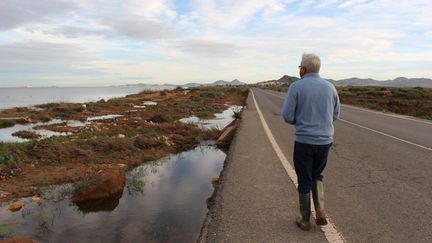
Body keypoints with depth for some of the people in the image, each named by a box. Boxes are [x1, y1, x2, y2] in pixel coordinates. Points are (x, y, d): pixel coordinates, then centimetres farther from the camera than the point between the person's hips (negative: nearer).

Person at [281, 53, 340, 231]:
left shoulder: (296, 87, -10)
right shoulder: (330, 87, 4)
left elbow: (287, 116, -11)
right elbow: (335, 115, 10)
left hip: (304, 141, -4)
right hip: (325, 140, 4)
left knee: (304, 181, 10)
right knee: (317, 175, 25)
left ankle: (305, 220, 22)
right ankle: (320, 210, 11)